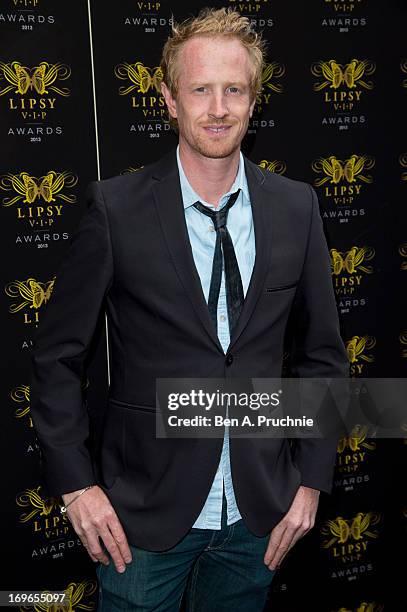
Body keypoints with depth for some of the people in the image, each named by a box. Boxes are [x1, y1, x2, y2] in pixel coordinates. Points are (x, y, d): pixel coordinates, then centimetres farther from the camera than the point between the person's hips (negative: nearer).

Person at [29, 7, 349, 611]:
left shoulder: (296, 206, -3)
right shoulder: (116, 209, -12)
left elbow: (322, 352, 4)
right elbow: (57, 356, -5)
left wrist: (311, 478, 1)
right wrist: (76, 485, -8)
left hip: (259, 508, 3)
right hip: (147, 512, -2)